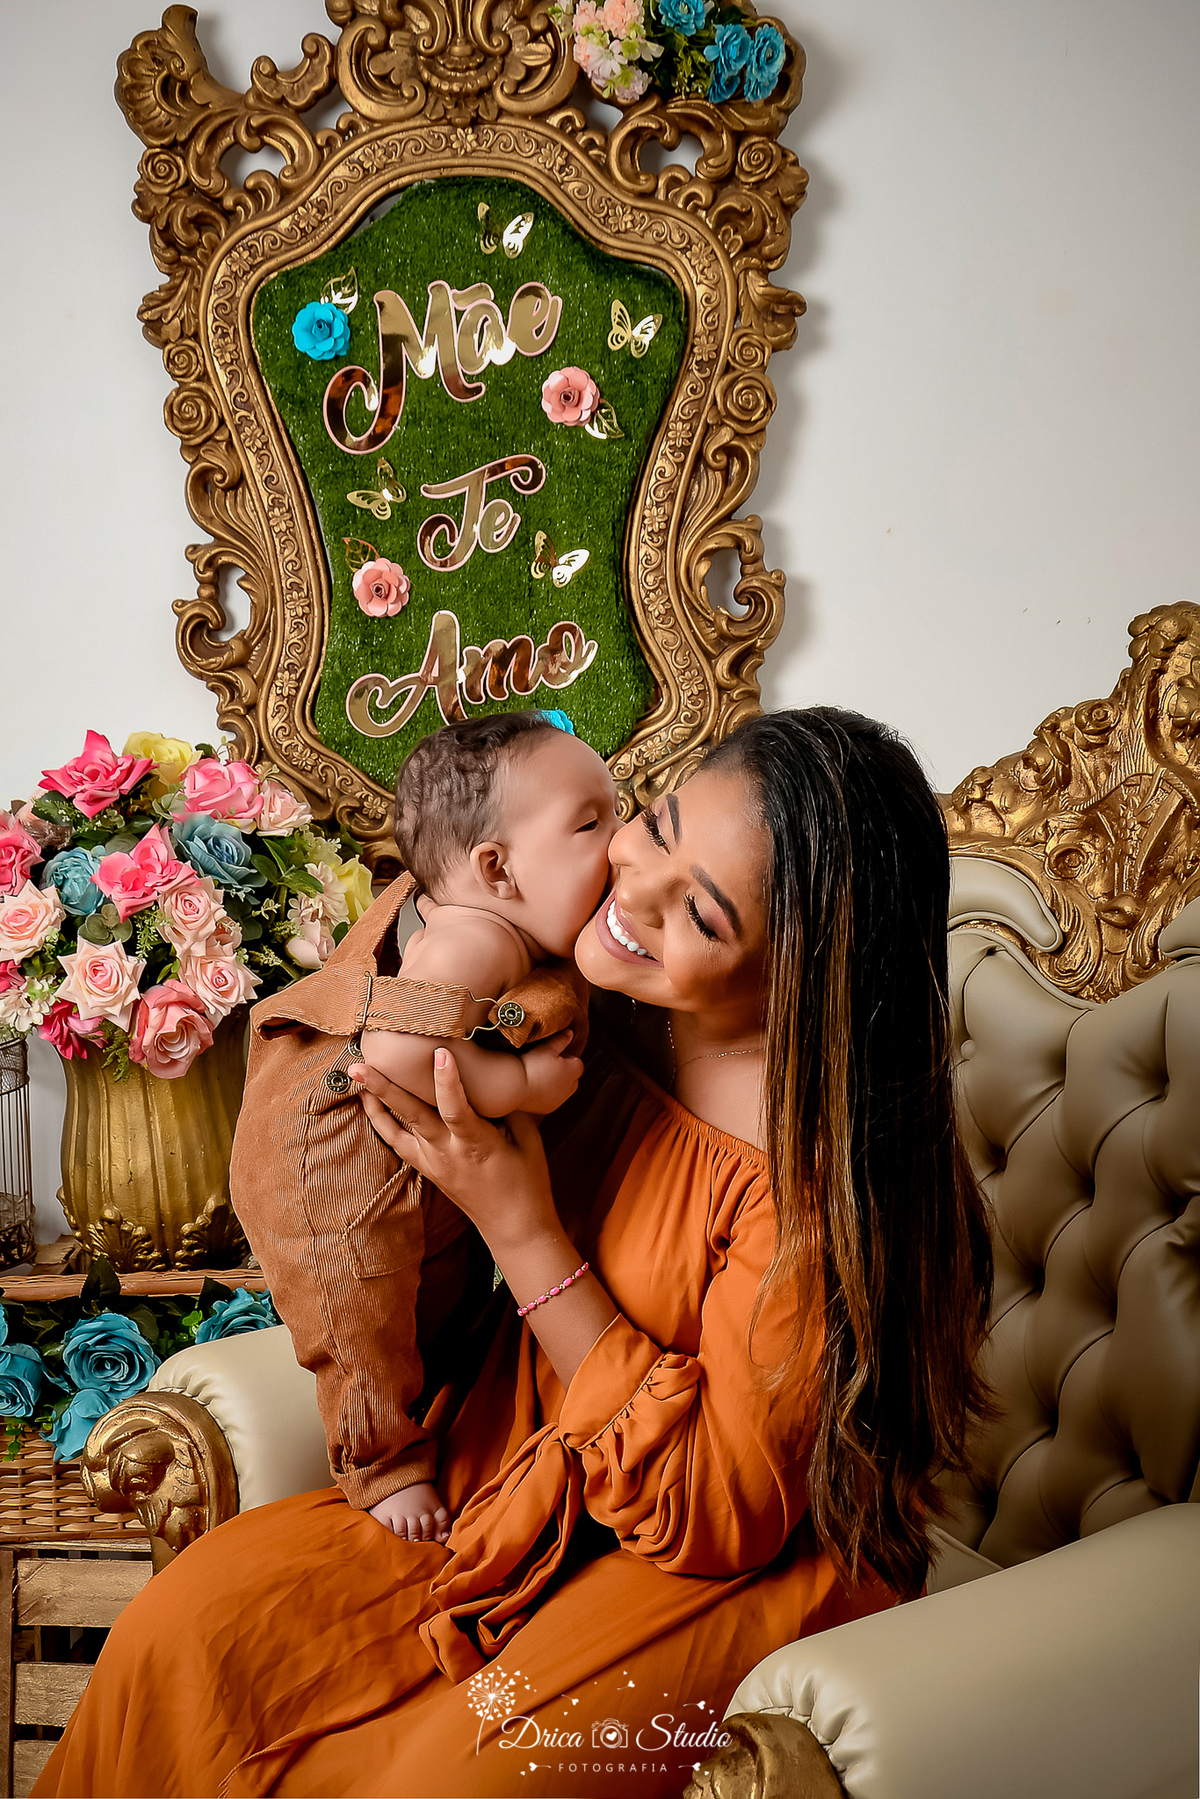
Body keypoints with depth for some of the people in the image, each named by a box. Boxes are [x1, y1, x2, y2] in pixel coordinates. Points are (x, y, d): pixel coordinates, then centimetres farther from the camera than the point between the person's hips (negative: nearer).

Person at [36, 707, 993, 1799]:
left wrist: (521, 1227, -25)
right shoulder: (611, 1004, -9)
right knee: (186, 1636, -10)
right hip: (528, 1483, 6)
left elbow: (716, 1508, -22)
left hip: (748, 1572, -5)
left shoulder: (828, 1164, -27)